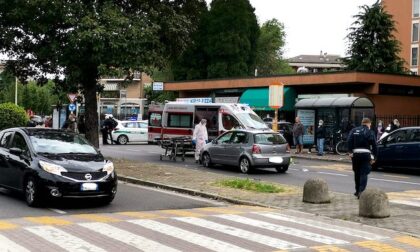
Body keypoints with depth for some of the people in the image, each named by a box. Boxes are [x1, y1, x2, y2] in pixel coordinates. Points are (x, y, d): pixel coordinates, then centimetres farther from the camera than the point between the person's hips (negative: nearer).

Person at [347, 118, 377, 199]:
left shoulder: (354, 131, 8)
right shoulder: (370, 132, 0)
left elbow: (349, 141, -4)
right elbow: (374, 145, -4)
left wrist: (350, 152, -3)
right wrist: (373, 157, 1)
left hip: (355, 153, 3)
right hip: (366, 154, -3)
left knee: (357, 173, 16)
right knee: (363, 174, -3)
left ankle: (357, 191, 26)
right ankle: (361, 191, -15)